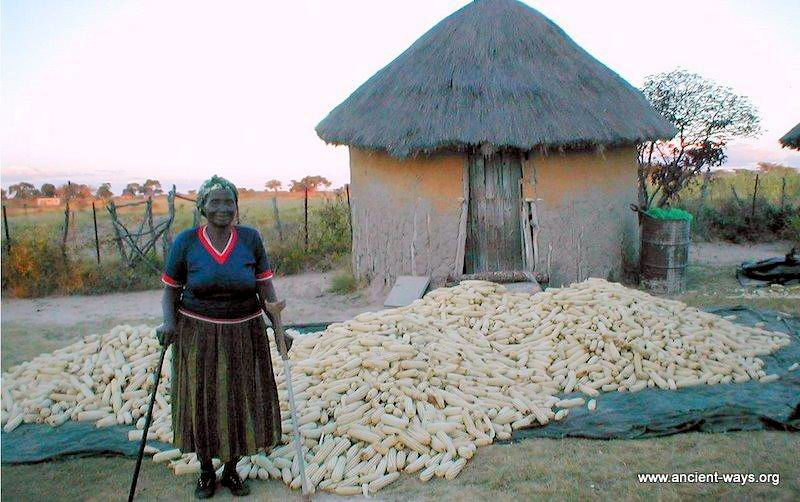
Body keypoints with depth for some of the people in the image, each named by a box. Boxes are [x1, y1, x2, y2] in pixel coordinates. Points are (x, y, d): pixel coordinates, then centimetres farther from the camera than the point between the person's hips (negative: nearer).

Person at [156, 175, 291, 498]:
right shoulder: (186, 241, -6)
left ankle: (231, 470, 32)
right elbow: (171, 289, 1)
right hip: (198, 335, -1)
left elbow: (266, 288, -2)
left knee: (241, 403, 10)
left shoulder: (250, 239, -5)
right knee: (202, 403, 9)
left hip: (243, 334, 1)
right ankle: (206, 471, 32)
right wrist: (169, 323, -16)